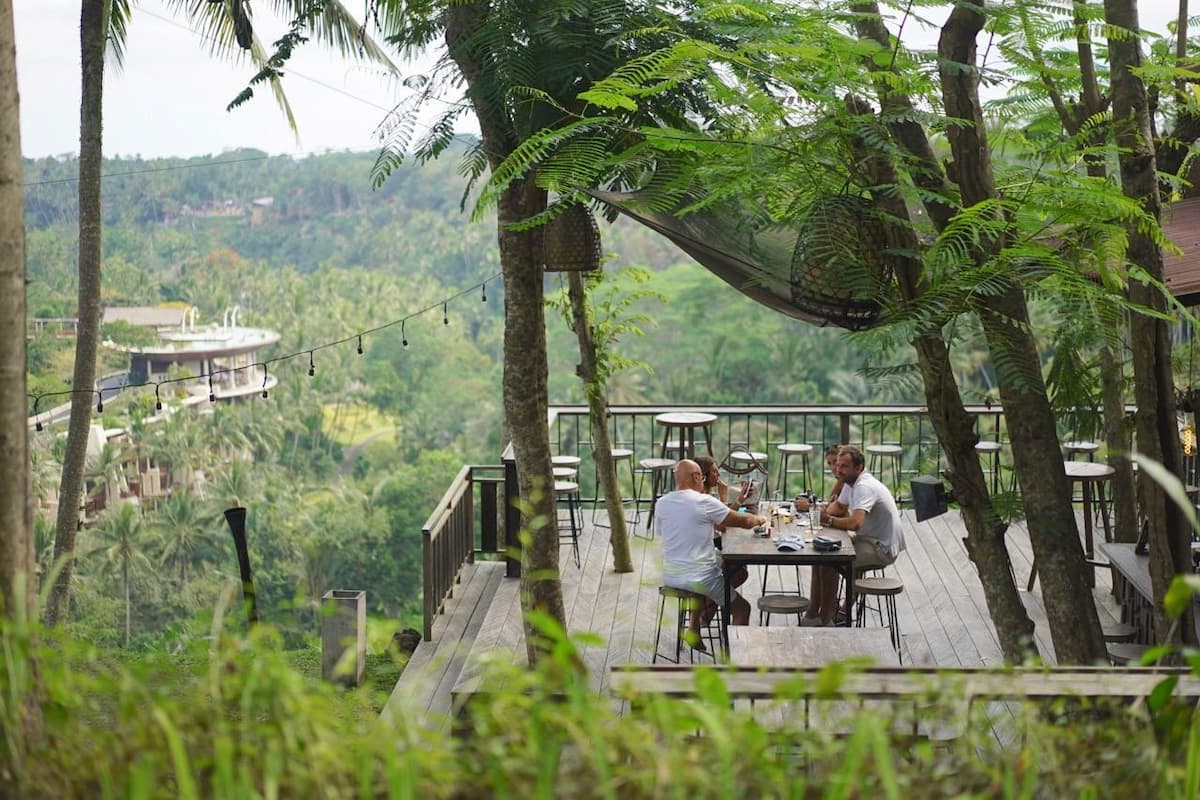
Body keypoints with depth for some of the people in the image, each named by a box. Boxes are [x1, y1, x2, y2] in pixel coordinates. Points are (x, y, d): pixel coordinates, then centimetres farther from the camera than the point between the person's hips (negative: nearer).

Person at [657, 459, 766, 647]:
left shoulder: (661, 503, 0)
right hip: (698, 578, -6)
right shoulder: (704, 501, -14)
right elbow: (742, 521, -5)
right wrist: (759, 519, 17)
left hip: (669, 577, 6)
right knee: (742, 609, 14)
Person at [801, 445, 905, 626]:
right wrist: (823, 512, 4)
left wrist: (829, 520, -22)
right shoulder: (851, 482, 8)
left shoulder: (864, 487, -24)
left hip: (883, 548, -11)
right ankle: (812, 614, 7)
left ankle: (825, 619, -6)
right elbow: (839, 506, 27)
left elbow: (855, 523, -37)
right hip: (867, 539, 11)